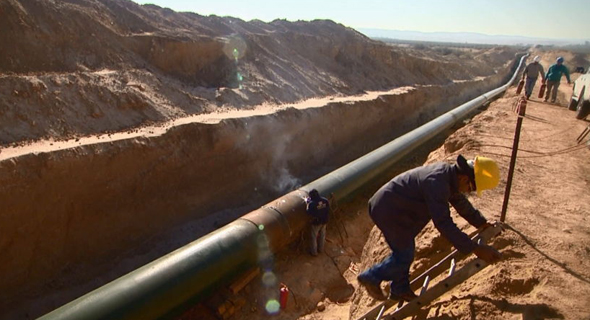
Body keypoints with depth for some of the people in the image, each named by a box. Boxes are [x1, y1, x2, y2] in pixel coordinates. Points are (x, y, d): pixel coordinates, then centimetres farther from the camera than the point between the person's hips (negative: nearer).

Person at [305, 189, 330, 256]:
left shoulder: (312, 203, -29)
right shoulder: (325, 200, -15)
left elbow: (309, 212, -15)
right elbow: (328, 209, -3)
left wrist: (308, 203, -6)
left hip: (316, 222, -5)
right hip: (324, 221, 5)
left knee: (314, 236, 16)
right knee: (322, 235, 25)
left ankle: (314, 252, 30)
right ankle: (321, 249, 43)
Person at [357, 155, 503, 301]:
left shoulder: (449, 173, 1)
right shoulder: (437, 183, -31)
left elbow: (460, 202, 17)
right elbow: (443, 223, -32)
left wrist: (481, 222, 16)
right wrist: (475, 249, -29)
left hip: (396, 207, 10)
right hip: (387, 210, -10)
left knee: (405, 250, 19)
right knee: (405, 254, 1)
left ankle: (399, 290, 35)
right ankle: (371, 277, 18)